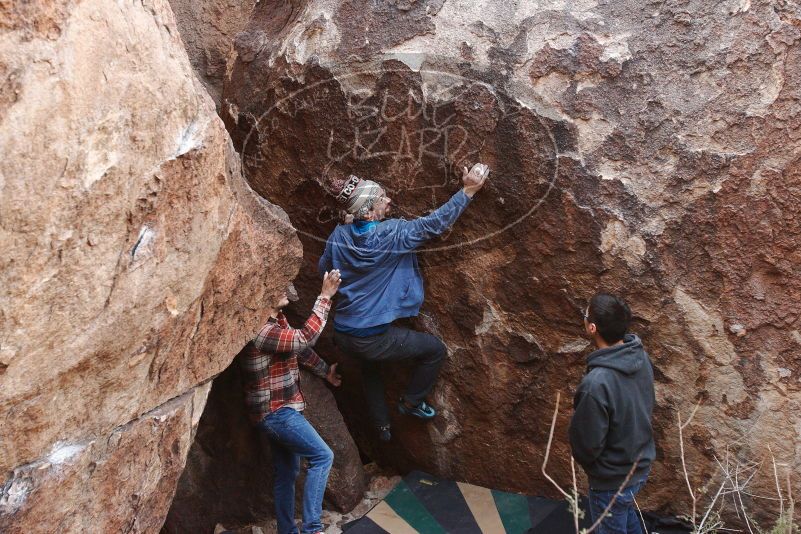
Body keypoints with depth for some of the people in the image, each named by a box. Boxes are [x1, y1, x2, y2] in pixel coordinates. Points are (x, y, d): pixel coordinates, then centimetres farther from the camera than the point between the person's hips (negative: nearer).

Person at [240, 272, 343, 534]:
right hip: (275, 412, -10)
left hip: (280, 409, 10)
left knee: (287, 472, 16)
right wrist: (325, 296, -29)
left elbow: (300, 348, 20)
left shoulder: (277, 319, 8)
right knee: (322, 456, -11)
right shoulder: (261, 330, -24)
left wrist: (326, 370, 24)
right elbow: (305, 337, -30)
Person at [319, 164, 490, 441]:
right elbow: (434, 223, -13)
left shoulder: (338, 236, -1)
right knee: (436, 350, 13)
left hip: (342, 334, 7)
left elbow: (324, 269, 14)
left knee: (370, 364, 39)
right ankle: (411, 401, 27)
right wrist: (468, 190, -7)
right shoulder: (392, 234, -18)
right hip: (374, 339, -7)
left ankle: (382, 424, 42)